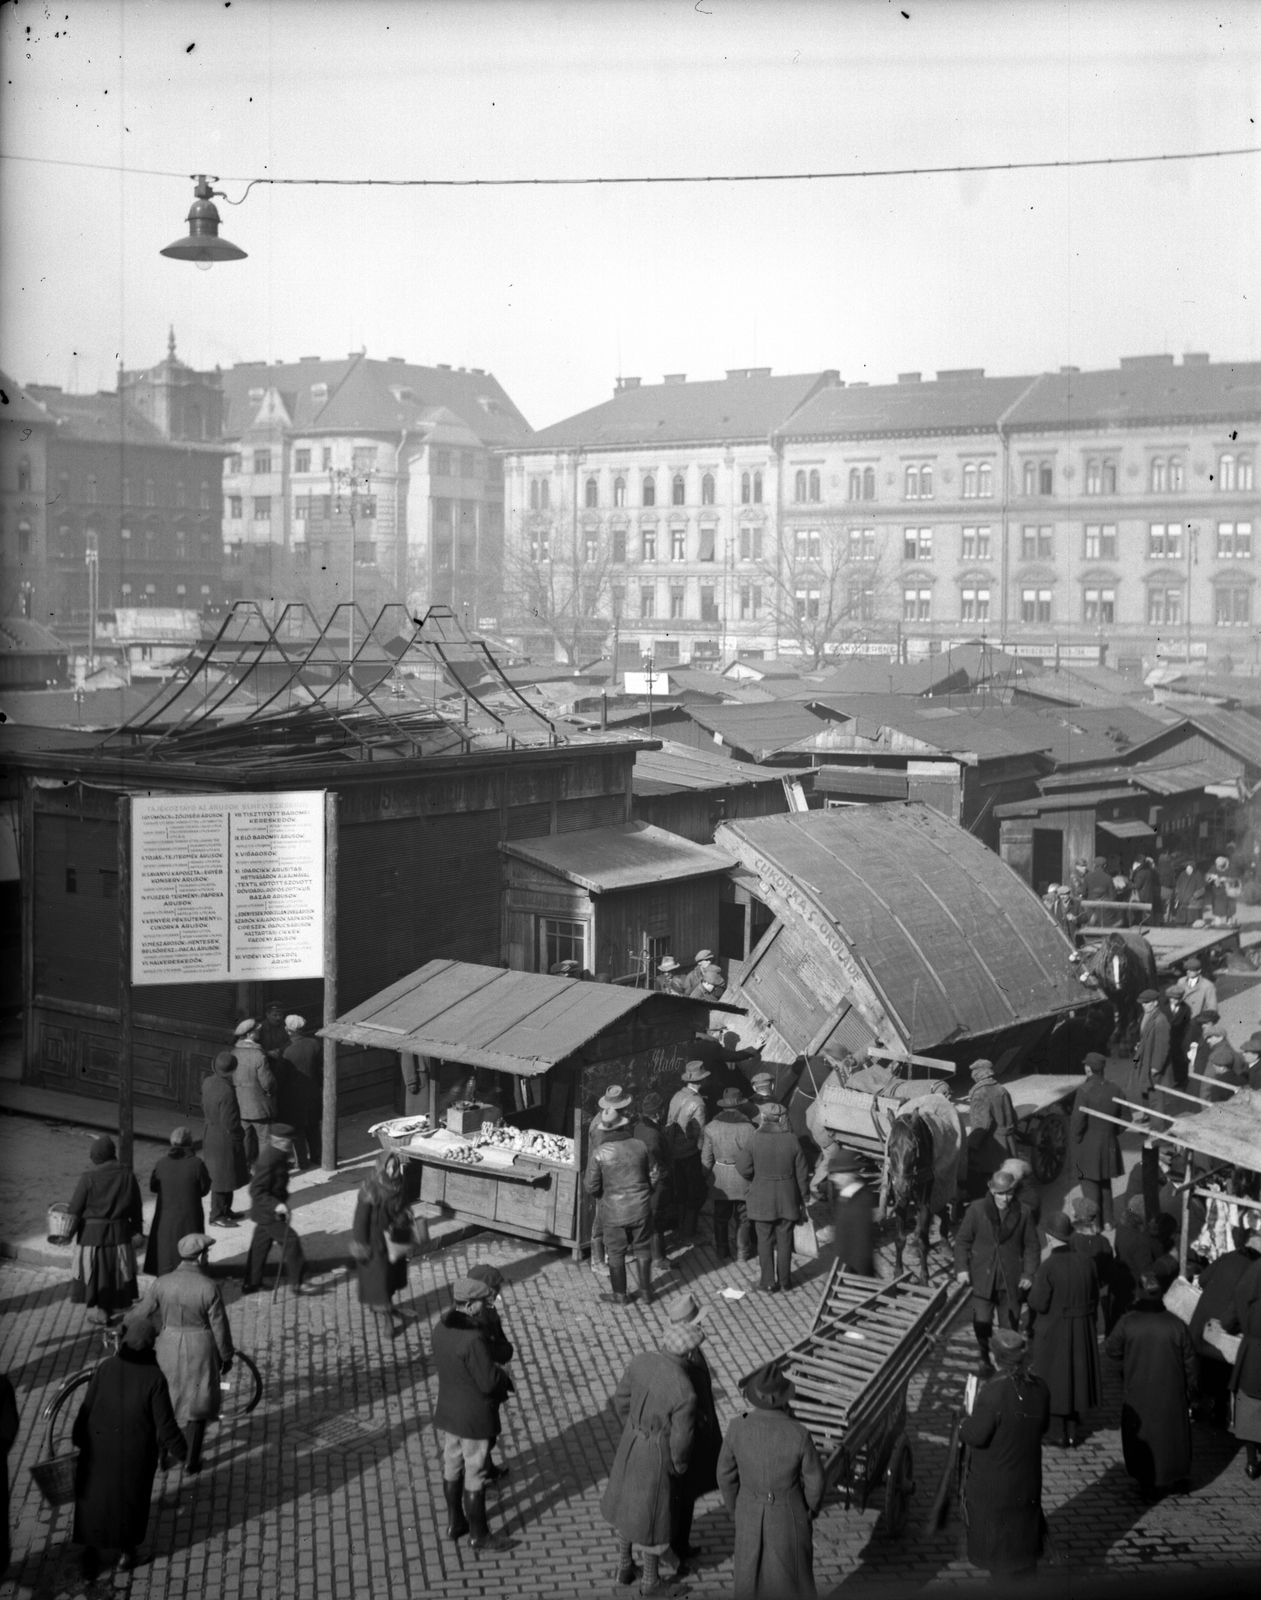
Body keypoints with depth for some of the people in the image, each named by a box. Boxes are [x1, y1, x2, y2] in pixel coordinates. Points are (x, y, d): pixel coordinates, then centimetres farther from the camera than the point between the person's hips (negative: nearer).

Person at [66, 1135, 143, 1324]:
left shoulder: (89, 1177, -17)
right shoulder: (127, 1174, -6)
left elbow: (75, 1208, -11)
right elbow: (136, 1205, 4)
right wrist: (137, 1227, 17)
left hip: (93, 1232, -3)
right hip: (119, 1231, 4)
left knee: (94, 1271, 10)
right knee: (117, 1268, 16)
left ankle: (98, 1310, 15)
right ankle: (116, 1307, 26)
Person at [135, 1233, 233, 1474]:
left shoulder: (163, 1283, -10)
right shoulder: (209, 1287, -18)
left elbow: (141, 1315, -2)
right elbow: (219, 1326, -11)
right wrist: (226, 1356, 3)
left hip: (169, 1347, 2)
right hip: (200, 1349, -2)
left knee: (165, 1402, 21)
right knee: (197, 1405, 13)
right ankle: (192, 1460, 19)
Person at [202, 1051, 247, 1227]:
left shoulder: (207, 1082, -3)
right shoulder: (226, 1091, -29)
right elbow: (229, 1122, -24)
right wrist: (239, 1135, -10)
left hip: (210, 1134, 9)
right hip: (225, 1139, -9)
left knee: (221, 1177, 21)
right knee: (222, 1178, 4)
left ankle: (225, 1210, 34)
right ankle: (217, 1216, 13)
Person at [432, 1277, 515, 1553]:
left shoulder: (441, 1327, -5)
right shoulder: (473, 1339, -31)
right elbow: (489, 1382, -27)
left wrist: (498, 1377, 4)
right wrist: (503, 1376, -3)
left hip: (448, 1410, 8)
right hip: (475, 1417, -8)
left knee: (452, 1466, 22)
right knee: (474, 1477, 8)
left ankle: (455, 1522, 39)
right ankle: (478, 1535, 23)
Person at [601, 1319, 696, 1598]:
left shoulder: (641, 1360, -18)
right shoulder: (684, 1392, -36)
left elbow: (621, 1400, -2)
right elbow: (681, 1441, -23)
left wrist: (632, 1431, 16)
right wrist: (678, 1469, -1)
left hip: (631, 1442, 6)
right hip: (658, 1455, -6)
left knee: (627, 1504, 28)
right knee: (653, 1515, 18)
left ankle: (625, 1567, 49)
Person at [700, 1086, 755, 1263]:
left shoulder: (711, 1128, -9)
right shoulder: (748, 1128, -14)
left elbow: (706, 1159, -4)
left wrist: (709, 1174, 11)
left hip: (720, 1180, 1)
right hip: (743, 1180, -1)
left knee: (721, 1217, 15)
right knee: (743, 1218, 14)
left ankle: (722, 1252, 24)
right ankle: (743, 1252, 21)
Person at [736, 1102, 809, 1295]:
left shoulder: (755, 1140, -14)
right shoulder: (792, 1140, -9)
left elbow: (744, 1169, -10)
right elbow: (802, 1172, -2)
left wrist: (739, 1155, 12)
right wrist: (803, 1196, 10)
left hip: (762, 1199, -1)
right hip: (787, 1198, 2)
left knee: (765, 1241, 9)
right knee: (784, 1240, 13)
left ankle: (768, 1283, 13)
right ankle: (785, 1281, 22)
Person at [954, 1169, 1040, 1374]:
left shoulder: (1023, 1213, 0)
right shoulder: (976, 1209, -2)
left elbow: (1032, 1246, 6)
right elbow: (962, 1240, 4)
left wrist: (1029, 1273, -3)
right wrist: (961, 1268, -6)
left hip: (1011, 1280, 1)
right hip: (983, 1278, -1)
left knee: (1009, 1325, 3)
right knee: (982, 1322, -9)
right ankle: (985, 1356, 18)